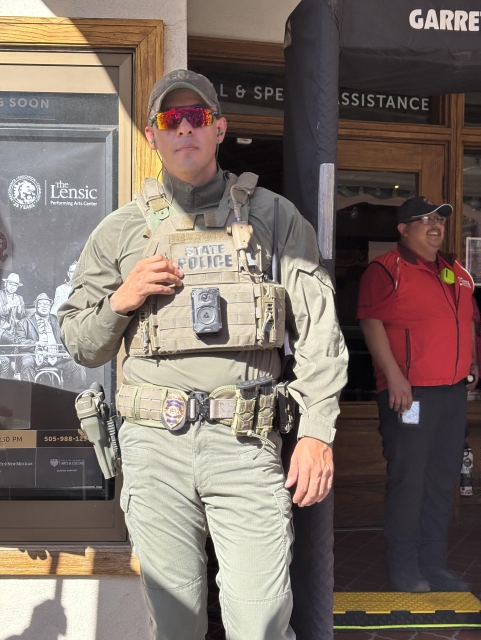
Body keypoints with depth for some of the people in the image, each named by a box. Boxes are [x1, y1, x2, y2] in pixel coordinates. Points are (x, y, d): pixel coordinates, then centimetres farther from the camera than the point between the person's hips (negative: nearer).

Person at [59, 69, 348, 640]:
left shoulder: (274, 217, 8)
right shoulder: (121, 230, 11)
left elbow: (317, 328, 4)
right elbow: (81, 345, 15)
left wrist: (317, 431, -4)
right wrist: (119, 300, -5)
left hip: (246, 443, -1)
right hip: (155, 443, 2)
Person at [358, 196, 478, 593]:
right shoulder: (386, 270, -5)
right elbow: (372, 323, -13)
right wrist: (394, 376, -19)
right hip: (409, 391, -7)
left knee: (443, 481, 12)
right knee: (408, 480, -1)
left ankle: (434, 566, 24)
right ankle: (404, 569, 13)